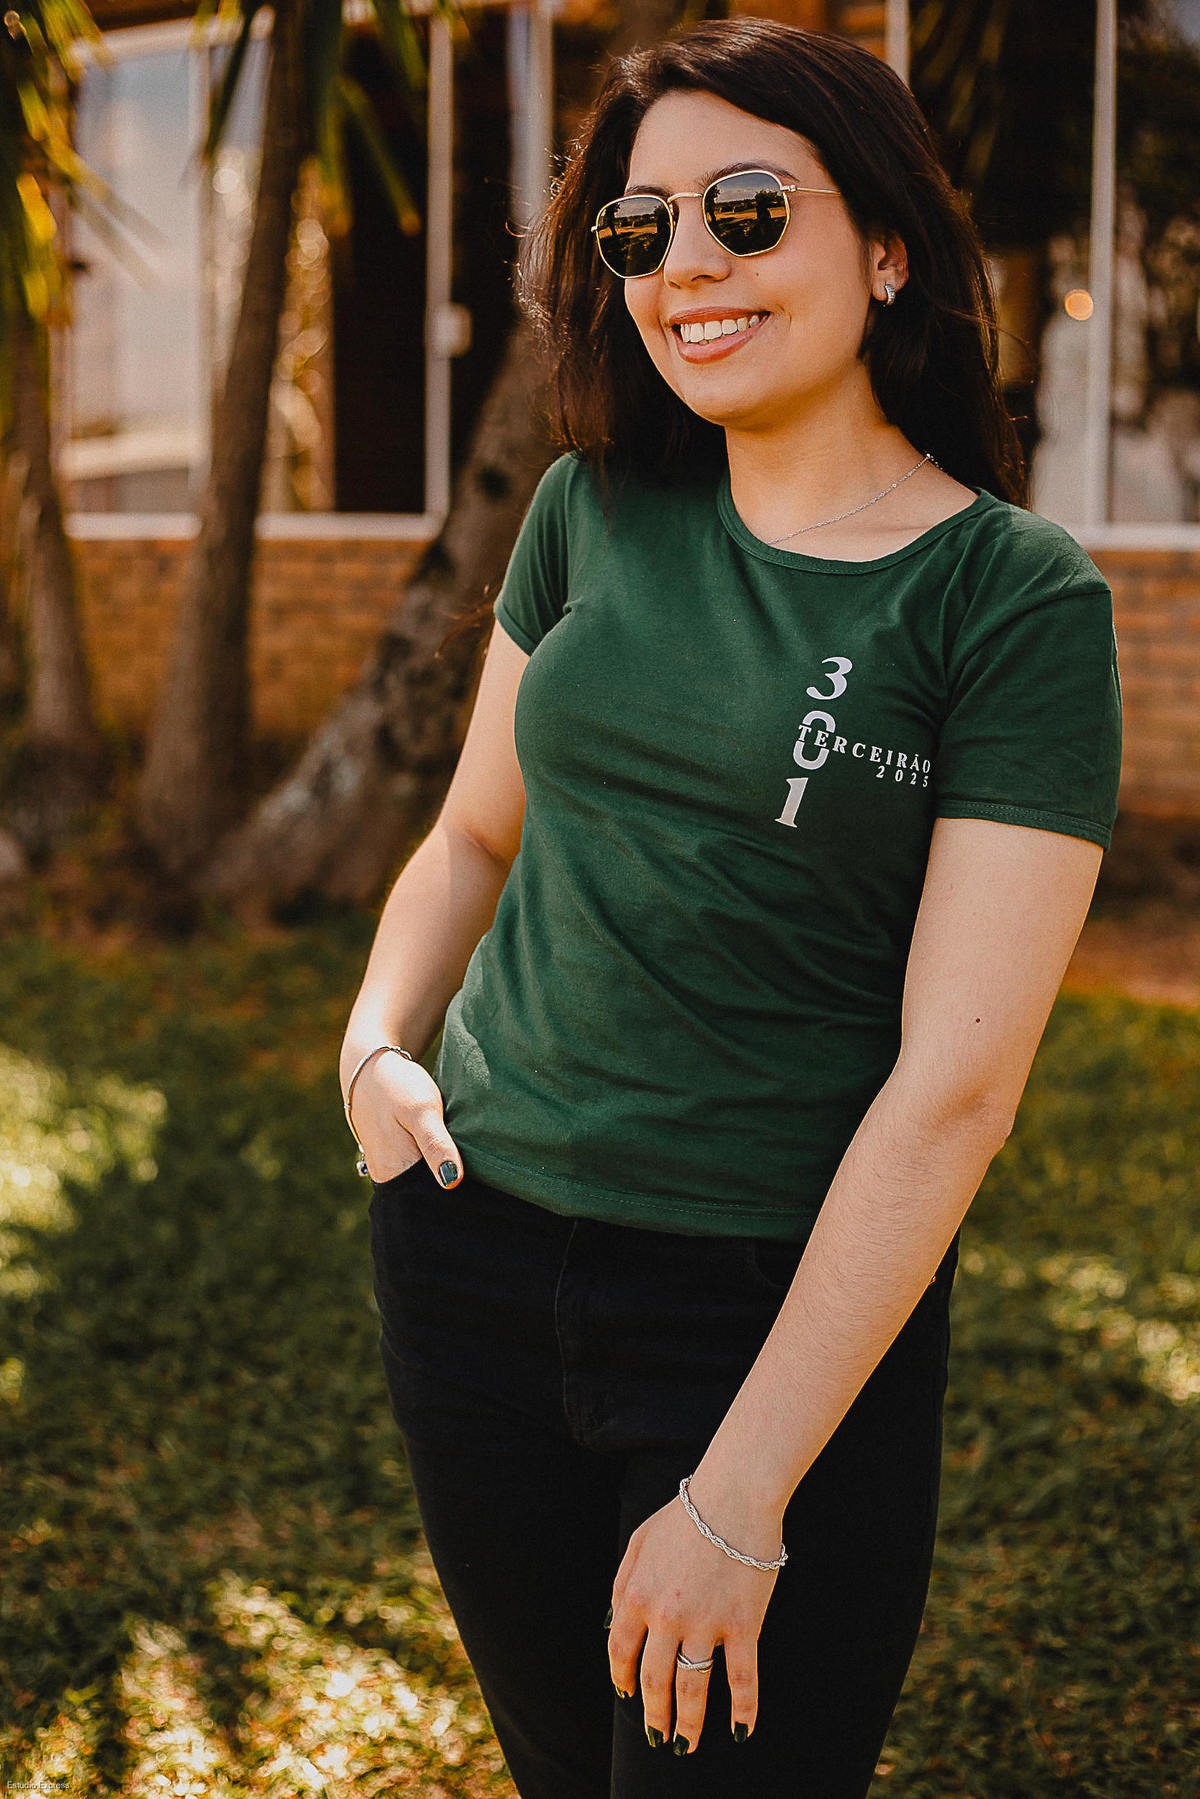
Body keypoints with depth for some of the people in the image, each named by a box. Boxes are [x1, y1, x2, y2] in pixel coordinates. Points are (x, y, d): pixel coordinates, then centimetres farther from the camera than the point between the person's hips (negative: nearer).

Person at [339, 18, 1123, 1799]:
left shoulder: (1020, 599, -11)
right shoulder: (595, 510, 3)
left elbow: (956, 1084, -16)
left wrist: (739, 1498, -18)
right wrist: (377, 1050, -3)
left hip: (794, 1312, -4)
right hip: (474, 1252, 5)